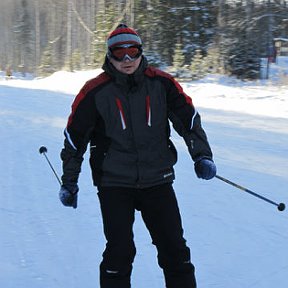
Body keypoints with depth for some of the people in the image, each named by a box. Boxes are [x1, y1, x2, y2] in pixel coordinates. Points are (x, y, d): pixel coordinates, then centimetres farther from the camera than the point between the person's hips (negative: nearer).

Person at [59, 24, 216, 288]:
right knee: (119, 252, -4)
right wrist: (69, 182, 7)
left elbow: (188, 117, 8)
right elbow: (75, 137, 3)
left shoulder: (161, 84, -2)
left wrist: (201, 155, -4)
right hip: (114, 183, -2)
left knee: (174, 249, 4)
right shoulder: (95, 92, -6)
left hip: (158, 180, 2)